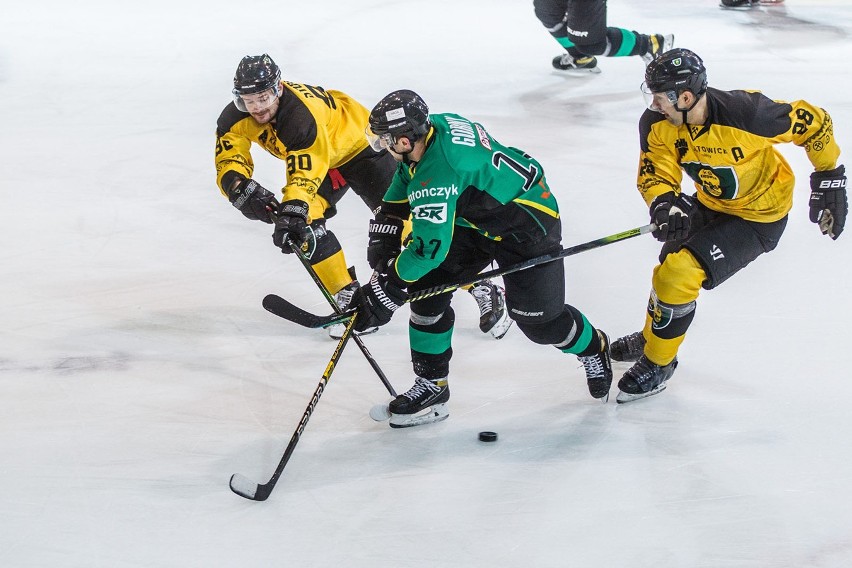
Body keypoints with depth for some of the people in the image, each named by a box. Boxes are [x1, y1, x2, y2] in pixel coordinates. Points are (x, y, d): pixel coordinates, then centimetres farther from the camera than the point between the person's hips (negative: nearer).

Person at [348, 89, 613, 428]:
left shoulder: (437, 175, -38)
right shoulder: (432, 127, -11)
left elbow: (430, 248, -36)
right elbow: (400, 193, 8)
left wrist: (386, 289, -25)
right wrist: (382, 241, 4)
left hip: (527, 225, -9)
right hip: (475, 219, 9)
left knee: (538, 319, -1)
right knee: (427, 288, -2)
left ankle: (593, 348, 32)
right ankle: (431, 386, 8)